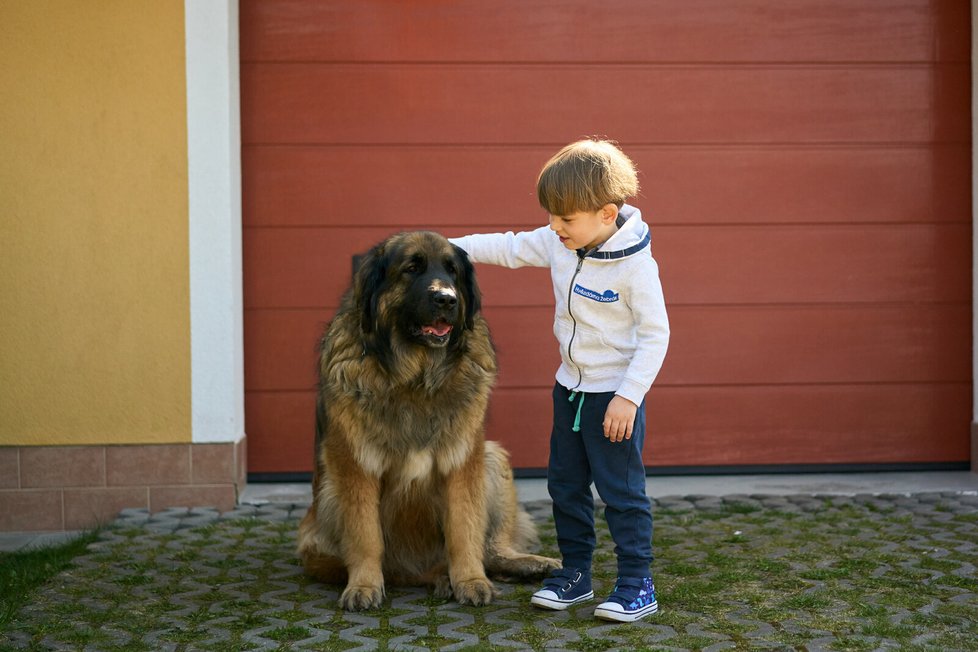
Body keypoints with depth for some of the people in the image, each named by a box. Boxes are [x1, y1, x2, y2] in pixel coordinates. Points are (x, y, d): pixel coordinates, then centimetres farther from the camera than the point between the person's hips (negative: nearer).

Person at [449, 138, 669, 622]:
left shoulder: (636, 264, -22)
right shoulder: (558, 244, -2)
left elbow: (656, 334, -19)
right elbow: (508, 247, 11)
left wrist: (629, 396, -22)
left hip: (615, 396, -8)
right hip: (570, 387, 8)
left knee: (621, 491, -1)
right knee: (565, 485, 14)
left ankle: (637, 585, 10)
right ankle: (574, 573, 28)